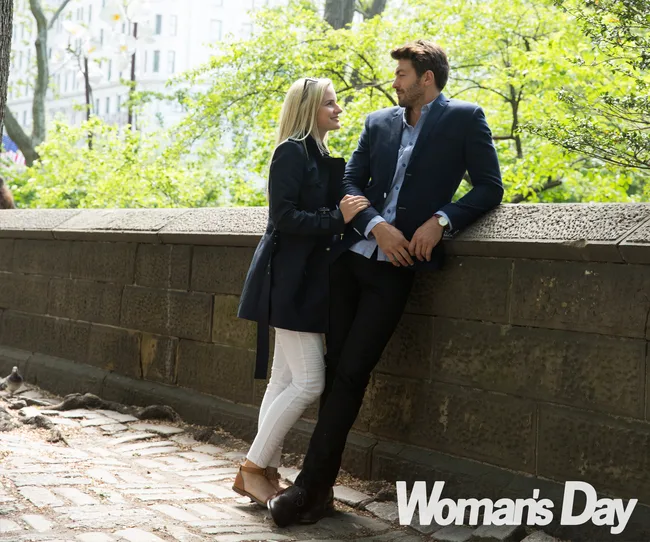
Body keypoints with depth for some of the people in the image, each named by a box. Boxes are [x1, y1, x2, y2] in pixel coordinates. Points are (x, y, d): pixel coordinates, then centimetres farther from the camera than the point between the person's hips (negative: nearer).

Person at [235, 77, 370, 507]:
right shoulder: (292, 152, -10)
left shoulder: (322, 156, 17)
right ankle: (254, 467, 1)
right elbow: (283, 217, -18)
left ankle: (265, 472, 14)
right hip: (290, 279, -9)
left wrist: (351, 211, 0)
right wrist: (337, 218, -18)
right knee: (309, 381, -10)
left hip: (308, 280, 9)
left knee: (285, 381, 9)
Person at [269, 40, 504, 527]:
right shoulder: (379, 123, 13)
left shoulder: (465, 119, 1)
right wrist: (377, 225, -10)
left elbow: (489, 188, -1)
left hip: (395, 267, -4)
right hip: (353, 255, 5)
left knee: (350, 372, -7)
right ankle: (319, 491, 11)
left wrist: (441, 220, -15)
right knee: (335, 368, 4)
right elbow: (351, 182, 8)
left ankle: (310, 487, -1)